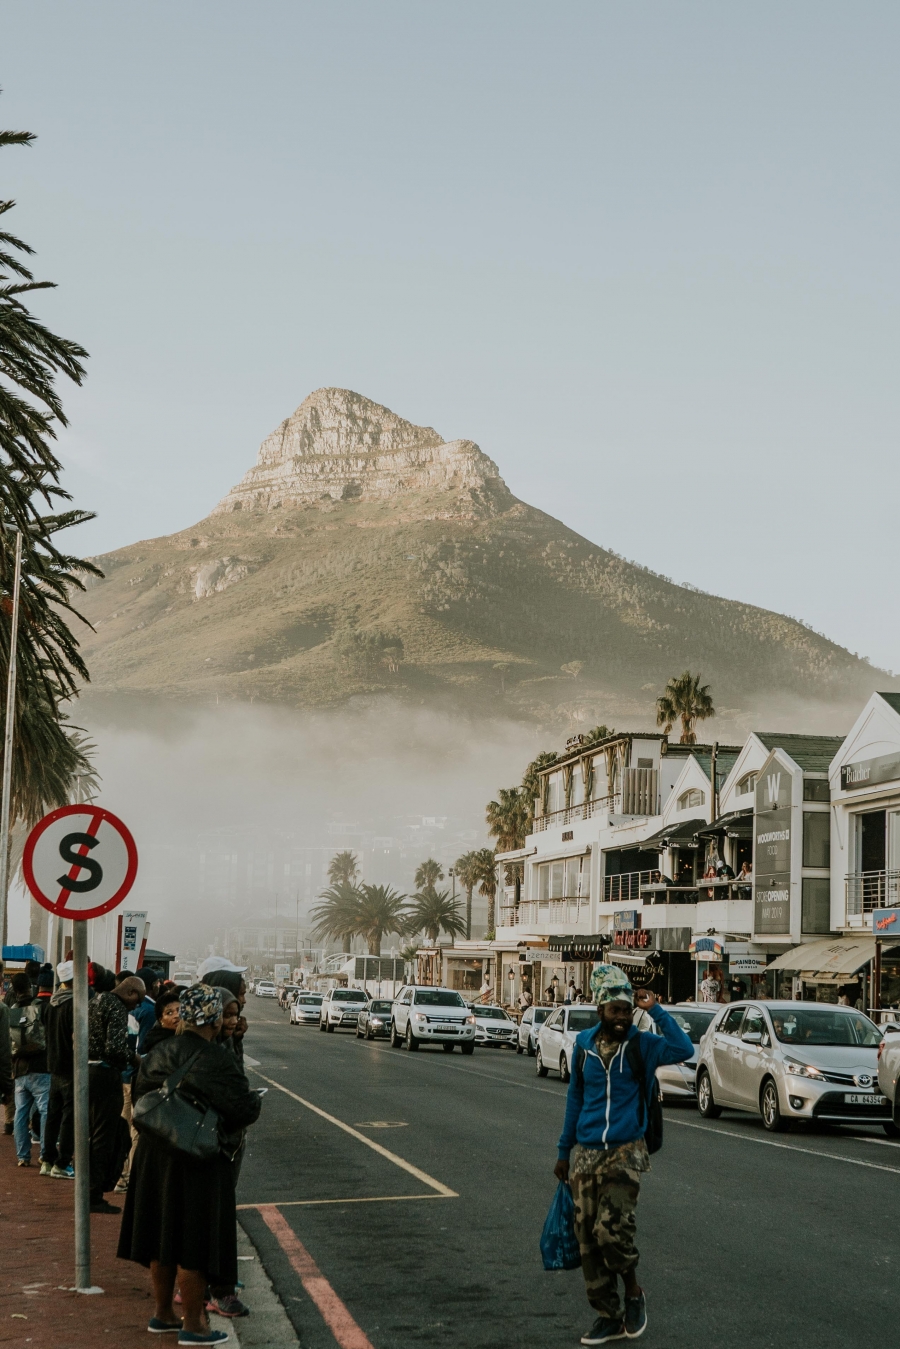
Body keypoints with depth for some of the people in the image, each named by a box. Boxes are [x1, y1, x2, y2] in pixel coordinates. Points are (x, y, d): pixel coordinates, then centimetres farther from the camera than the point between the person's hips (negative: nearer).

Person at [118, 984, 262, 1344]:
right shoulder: (217, 1061, -19)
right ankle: (193, 1324, 13)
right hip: (199, 1163, -7)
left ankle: (162, 1314, 30)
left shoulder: (158, 1054, 2)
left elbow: (141, 1099, 9)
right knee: (194, 1244, 4)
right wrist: (257, 1099, 4)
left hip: (155, 1155, 7)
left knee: (163, 1234, 17)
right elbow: (243, 1110, -18)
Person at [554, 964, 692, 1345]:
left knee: (611, 1229, -17)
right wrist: (565, 1150, 17)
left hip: (625, 1153, -4)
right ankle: (608, 1316, 17)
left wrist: (654, 1010, -19)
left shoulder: (642, 1045, -4)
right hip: (585, 1155, 4)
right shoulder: (585, 1044, 5)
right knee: (588, 1239, 4)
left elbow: (683, 1050, -23)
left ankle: (633, 1291, 11)